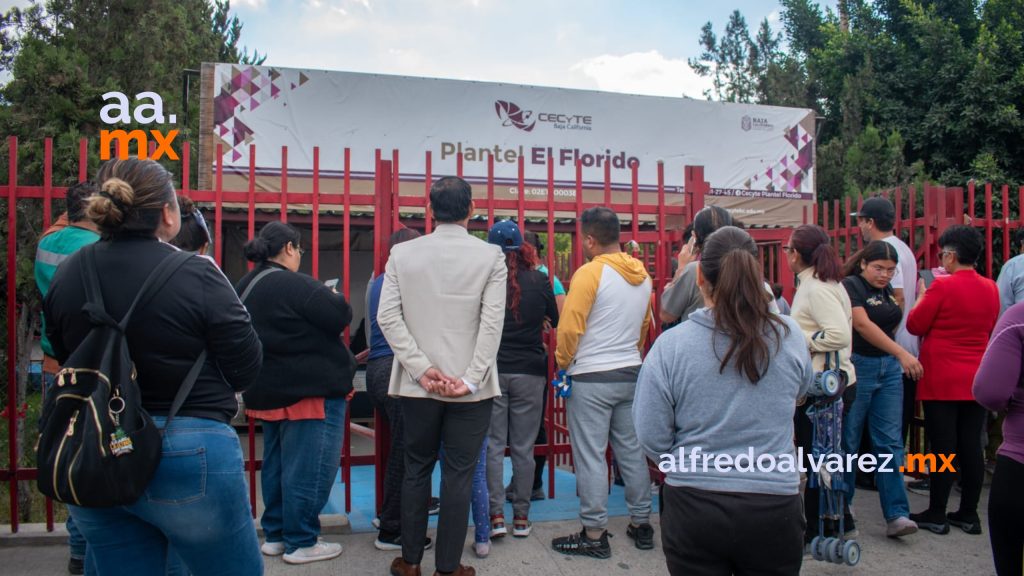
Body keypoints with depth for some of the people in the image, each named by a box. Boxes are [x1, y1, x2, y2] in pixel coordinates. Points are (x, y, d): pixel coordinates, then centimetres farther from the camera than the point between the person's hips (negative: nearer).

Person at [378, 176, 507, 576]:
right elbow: (492, 322, -12)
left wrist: (422, 368, -8)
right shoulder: (490, 256, -5)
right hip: (470, 387, -2)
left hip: (418, 384, 2)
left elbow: (388, 316, -6)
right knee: (459, 476, 7)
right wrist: (471, 379, -11)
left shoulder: (402, 253, 1)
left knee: (416, 470, 16)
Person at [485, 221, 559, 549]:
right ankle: (521, 517, 15)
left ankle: (496, 516, 6)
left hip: (493, 371, -1)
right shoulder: (539, 280, -4)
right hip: (529, 373, 1)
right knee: (523, 447, 8)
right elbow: (556, 319, 11)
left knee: (493, 445, 8)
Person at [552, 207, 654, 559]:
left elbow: (570, 327, -16)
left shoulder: (590, 272, -14)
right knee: (631, 451, 15)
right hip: (631, 374, 7)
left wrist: (563, 363, -1)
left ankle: (594, 535, 7)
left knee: (590, 456, 1)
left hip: (591, 377, -7)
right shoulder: (642, 275, 7)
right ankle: (641, 524, 25)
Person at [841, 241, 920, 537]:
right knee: (848, 441, 3)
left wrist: (899, 306, 6)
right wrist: (902, 354, -22)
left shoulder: (886, 290, 13)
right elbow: (863, 325, -19)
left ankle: (896, 514, 1)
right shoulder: (850, 285, -8)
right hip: (857, 366, -6)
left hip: (888, 369, 6)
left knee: (889, 442, 1)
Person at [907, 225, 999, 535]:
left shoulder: (943, 286, -14)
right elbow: (990, 329, 17)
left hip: (942, 379, -6)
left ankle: (936, 515, 8)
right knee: (971, 446, 10)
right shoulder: (991, 289, 5)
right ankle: (969, 514, 18)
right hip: (976, 379, 6)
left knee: (943, 447, 0)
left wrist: (922, 296, 7)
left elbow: (915, 325, -7)